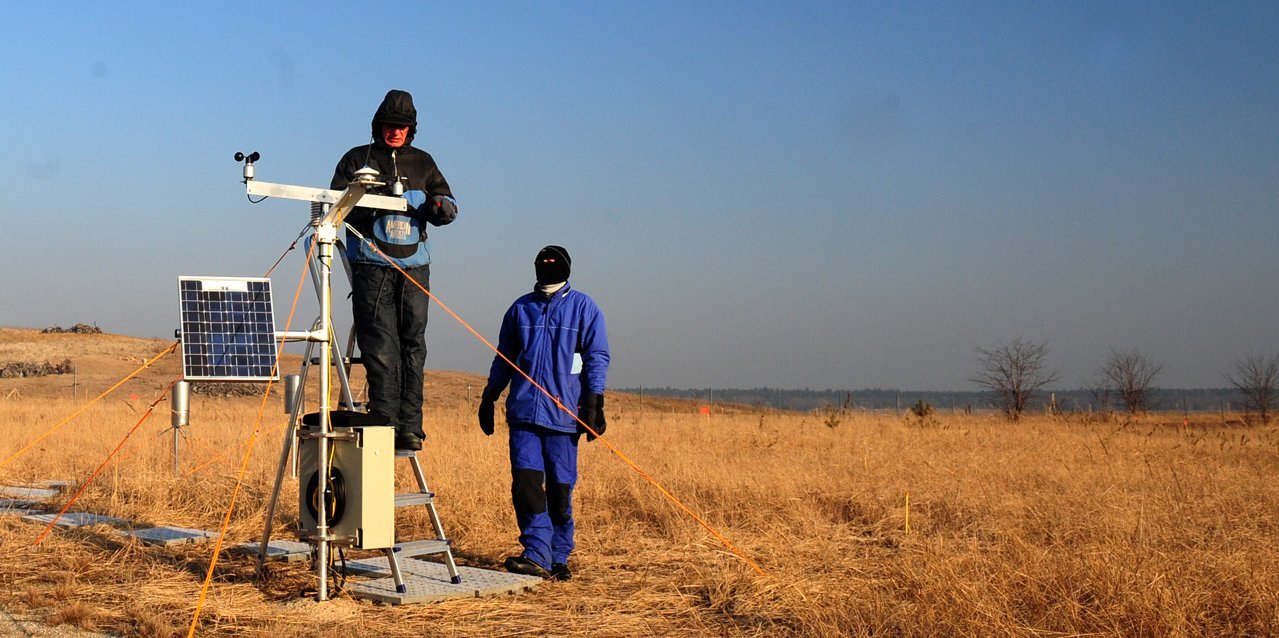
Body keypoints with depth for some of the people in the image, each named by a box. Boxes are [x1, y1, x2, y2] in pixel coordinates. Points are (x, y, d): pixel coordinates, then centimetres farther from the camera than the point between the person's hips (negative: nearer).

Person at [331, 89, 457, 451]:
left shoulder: (423, 163, 18)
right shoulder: (357, 159, 11)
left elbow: (448, 205, 15)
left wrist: (441, 206, -9)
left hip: (415, 265, 3)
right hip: (372, 264, -3)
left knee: (413, 345, 0)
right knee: (380, 346, -9)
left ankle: (410, 427, 2)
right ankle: (385, 422, -9)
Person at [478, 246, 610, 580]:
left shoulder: (583, 307, 5)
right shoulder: (520, 308, 14)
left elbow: (597, 358, 2)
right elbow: (504, 358, 22)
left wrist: (593, 404, -7)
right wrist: (488, 397, 19)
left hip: (563, 414, -2)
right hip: (523, 412, 2)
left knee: (560, 488, 2)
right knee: (525, 480, -12)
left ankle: (558, 559, 13)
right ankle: (536, 555, -13)